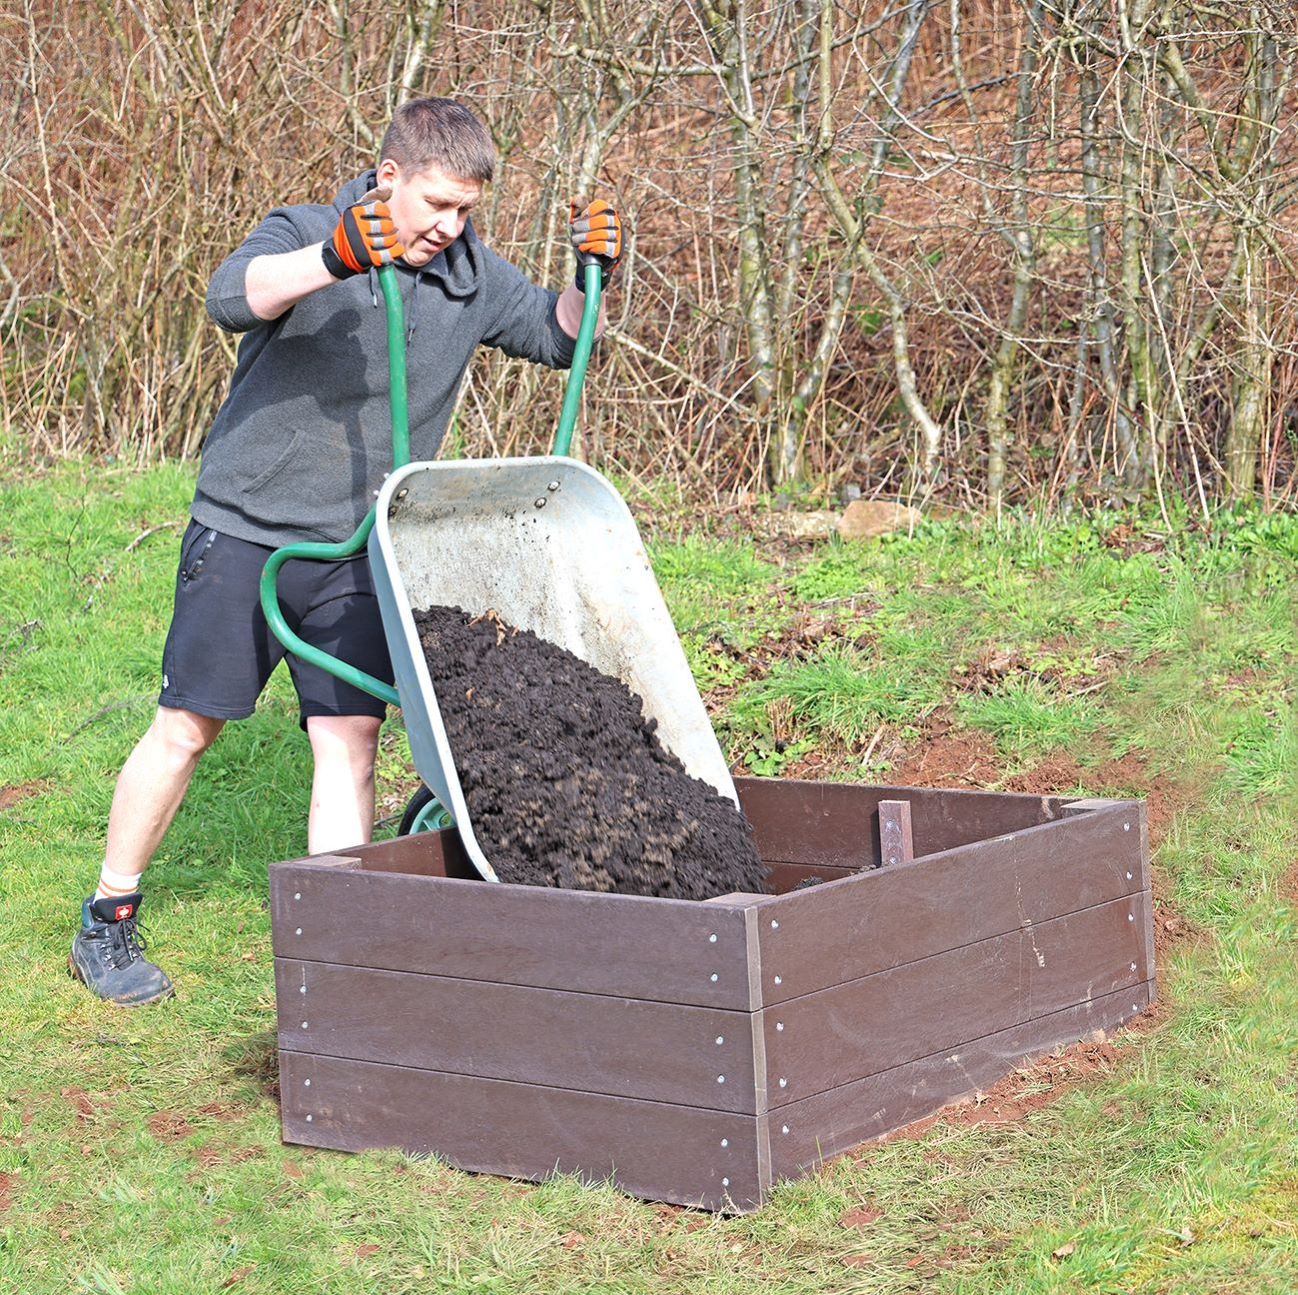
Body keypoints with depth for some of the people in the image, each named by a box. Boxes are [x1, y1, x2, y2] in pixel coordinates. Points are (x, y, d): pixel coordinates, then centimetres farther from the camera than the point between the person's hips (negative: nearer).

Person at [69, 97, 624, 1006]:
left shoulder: (470, 275, 5)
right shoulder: (302, 235, -9)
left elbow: (556, 336, 14)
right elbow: (232, 297, -29)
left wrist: (592, 276, -8)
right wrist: (336, 259, -48)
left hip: (360, 553, 3)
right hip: (244, 527, -3)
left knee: (351, 740, -4)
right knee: (187, 727, 3)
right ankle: (107, 924, 18)